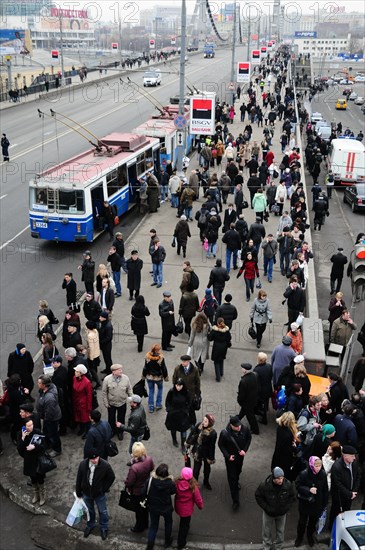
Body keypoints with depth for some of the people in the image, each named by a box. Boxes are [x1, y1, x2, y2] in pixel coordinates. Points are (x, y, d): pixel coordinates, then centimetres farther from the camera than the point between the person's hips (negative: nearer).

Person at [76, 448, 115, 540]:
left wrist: (104, 489, -9)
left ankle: (104, 528, 43)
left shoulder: (105, 465, -30)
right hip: (86, 493, 2)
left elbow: (111, 477, -11)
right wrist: (78, 493, 1)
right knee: (89, 511, 25)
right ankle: (90, 525, 52)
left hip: (100, 494, -2)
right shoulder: (83, 464, -23)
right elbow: (79, 479, -8)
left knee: (103, 511, 18)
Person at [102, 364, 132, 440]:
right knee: (111, 418, 19)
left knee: (121, 419, 17)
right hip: (111, 403, -1)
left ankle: (120, 432, 41)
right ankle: (112, 431, 45)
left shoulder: (125, 378, -17)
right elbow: (104, 392, -9)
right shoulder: (107, 379, -21)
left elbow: (129, 390, -3)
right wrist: (106, 403, -6)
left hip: (122, 403, 1)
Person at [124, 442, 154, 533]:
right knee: (145, 507, 28)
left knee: (139, 509, 20)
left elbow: (129, 482, -25)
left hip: (137, 492, -5)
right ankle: (145, 524, 49)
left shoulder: (134, 468, -40)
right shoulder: (149, 459, -24)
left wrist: (126, 483, -5)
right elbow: (152, 469, -2)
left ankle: (139, 527, 42)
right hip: (147, 488, 5)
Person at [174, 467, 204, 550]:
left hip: (178, 507, 4)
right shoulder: (193, 486, -28)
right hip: (187, 509, -4)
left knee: (183, 522, 32)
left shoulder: (177, 483, -22)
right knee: (185, 525, 17)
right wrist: (201, 506, 4)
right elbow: (198, 498, -16)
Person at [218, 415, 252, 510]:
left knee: (238, 471, 29)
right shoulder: (224, 433, -32)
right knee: (232, 478, 2)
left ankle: (237, 481, 63)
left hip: (240, 455, 3)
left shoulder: (245, 429, -25)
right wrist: (227, 456, -18)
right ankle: (235, 500, 12)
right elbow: (220, 444, -13)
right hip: (230, 457, -3)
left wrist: (245, 450, -13)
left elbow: (249, 438, -3)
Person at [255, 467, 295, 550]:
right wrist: (266, 508, -17)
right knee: (267, 530, 21)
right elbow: (258, 496, -13)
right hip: (268, 513, -1)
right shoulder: (264, 485, -31)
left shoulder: (288, 484, -25)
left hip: (282, 513, 1)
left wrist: (286, 507, -12)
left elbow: (292, 497, -5)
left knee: (281, 530, 23)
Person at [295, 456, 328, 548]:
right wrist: (308, 490, -30)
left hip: (317, 503, 2)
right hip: (305, 502, -2)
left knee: (313, 521, 20)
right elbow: (298, 485, -15)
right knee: (302, 521, 14)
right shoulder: (304, 474, -24)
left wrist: (325, 503, 0)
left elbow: (325, 489, -5)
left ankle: (310, 536, 46)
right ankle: (299, 537, 39)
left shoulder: (323, 474, -15)